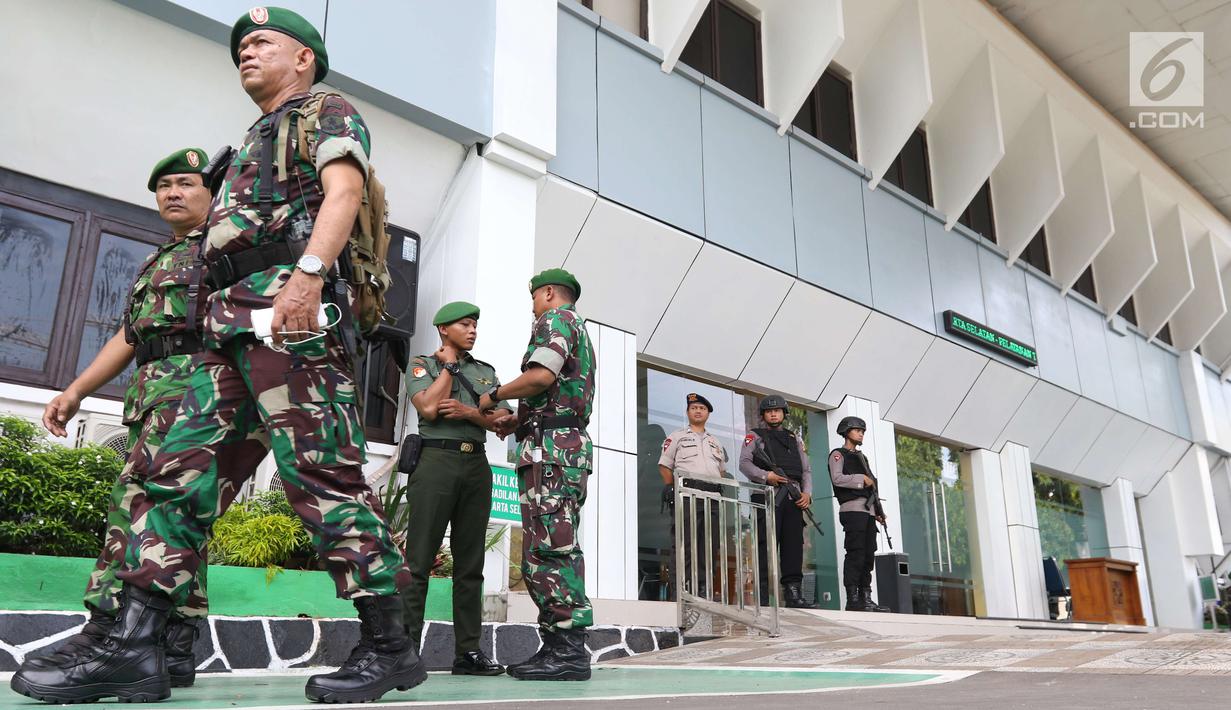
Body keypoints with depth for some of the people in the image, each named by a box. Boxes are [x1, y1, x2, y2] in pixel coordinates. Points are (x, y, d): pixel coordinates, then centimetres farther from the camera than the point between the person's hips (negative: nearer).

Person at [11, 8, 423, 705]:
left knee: (320, 470, -15)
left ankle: (389, 646, -11)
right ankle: (135, 650, 0)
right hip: (230, 324, 9)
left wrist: (309, 273, -28)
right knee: (179, 469, 0)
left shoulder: (329, 112, 12)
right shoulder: (252, 144, 36)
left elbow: (344, 190, -11)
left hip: (292, 310, -9)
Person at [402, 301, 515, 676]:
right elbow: (428, 408, -10)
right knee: (419, 562, -6)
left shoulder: (486, 372, 20)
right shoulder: (423, 364, 9)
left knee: (470, 564, 4)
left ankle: (468, 652, 6)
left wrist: (468, 412, -8)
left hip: (477, 466, 4)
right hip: (437, 460, -4)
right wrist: (449, 364, 2)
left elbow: (506, 423, 9)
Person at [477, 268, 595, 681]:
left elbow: (541, 375, -17)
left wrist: (495, 395, -3)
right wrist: (513, 419, 28)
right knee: (549, 550, 8)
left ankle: (568, 651, -16)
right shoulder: (581, 336, 30)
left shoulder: (556, 318, 1)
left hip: (550, 447, -10)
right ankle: (558, 648, 7)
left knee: (549, 549, -14)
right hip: (571, 446, 10)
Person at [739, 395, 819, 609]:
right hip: (768, 495, -4)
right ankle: (762, 595, -9)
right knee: (766, 544, -9)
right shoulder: (755, 436, 12)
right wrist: (766, 476, -18)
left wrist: (807, 493, 1)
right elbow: (744, 463, -1)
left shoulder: (795, 439, 25)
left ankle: (793, 592, 0)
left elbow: (806, 469, 18)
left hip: (794, 497, 4)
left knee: (794, 544, -1)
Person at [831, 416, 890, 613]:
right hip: (852, 509, -8)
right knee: (855, 555, -12)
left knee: (869, 556, 4)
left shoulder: (862, 457, 26)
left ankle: (866, 598, 6)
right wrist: (862, 479, -10)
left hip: (868, 511, 8)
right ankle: (852, 599, -13)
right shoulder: (838, 454, 3)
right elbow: (837, 478, -14)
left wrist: (879, 511, 14)